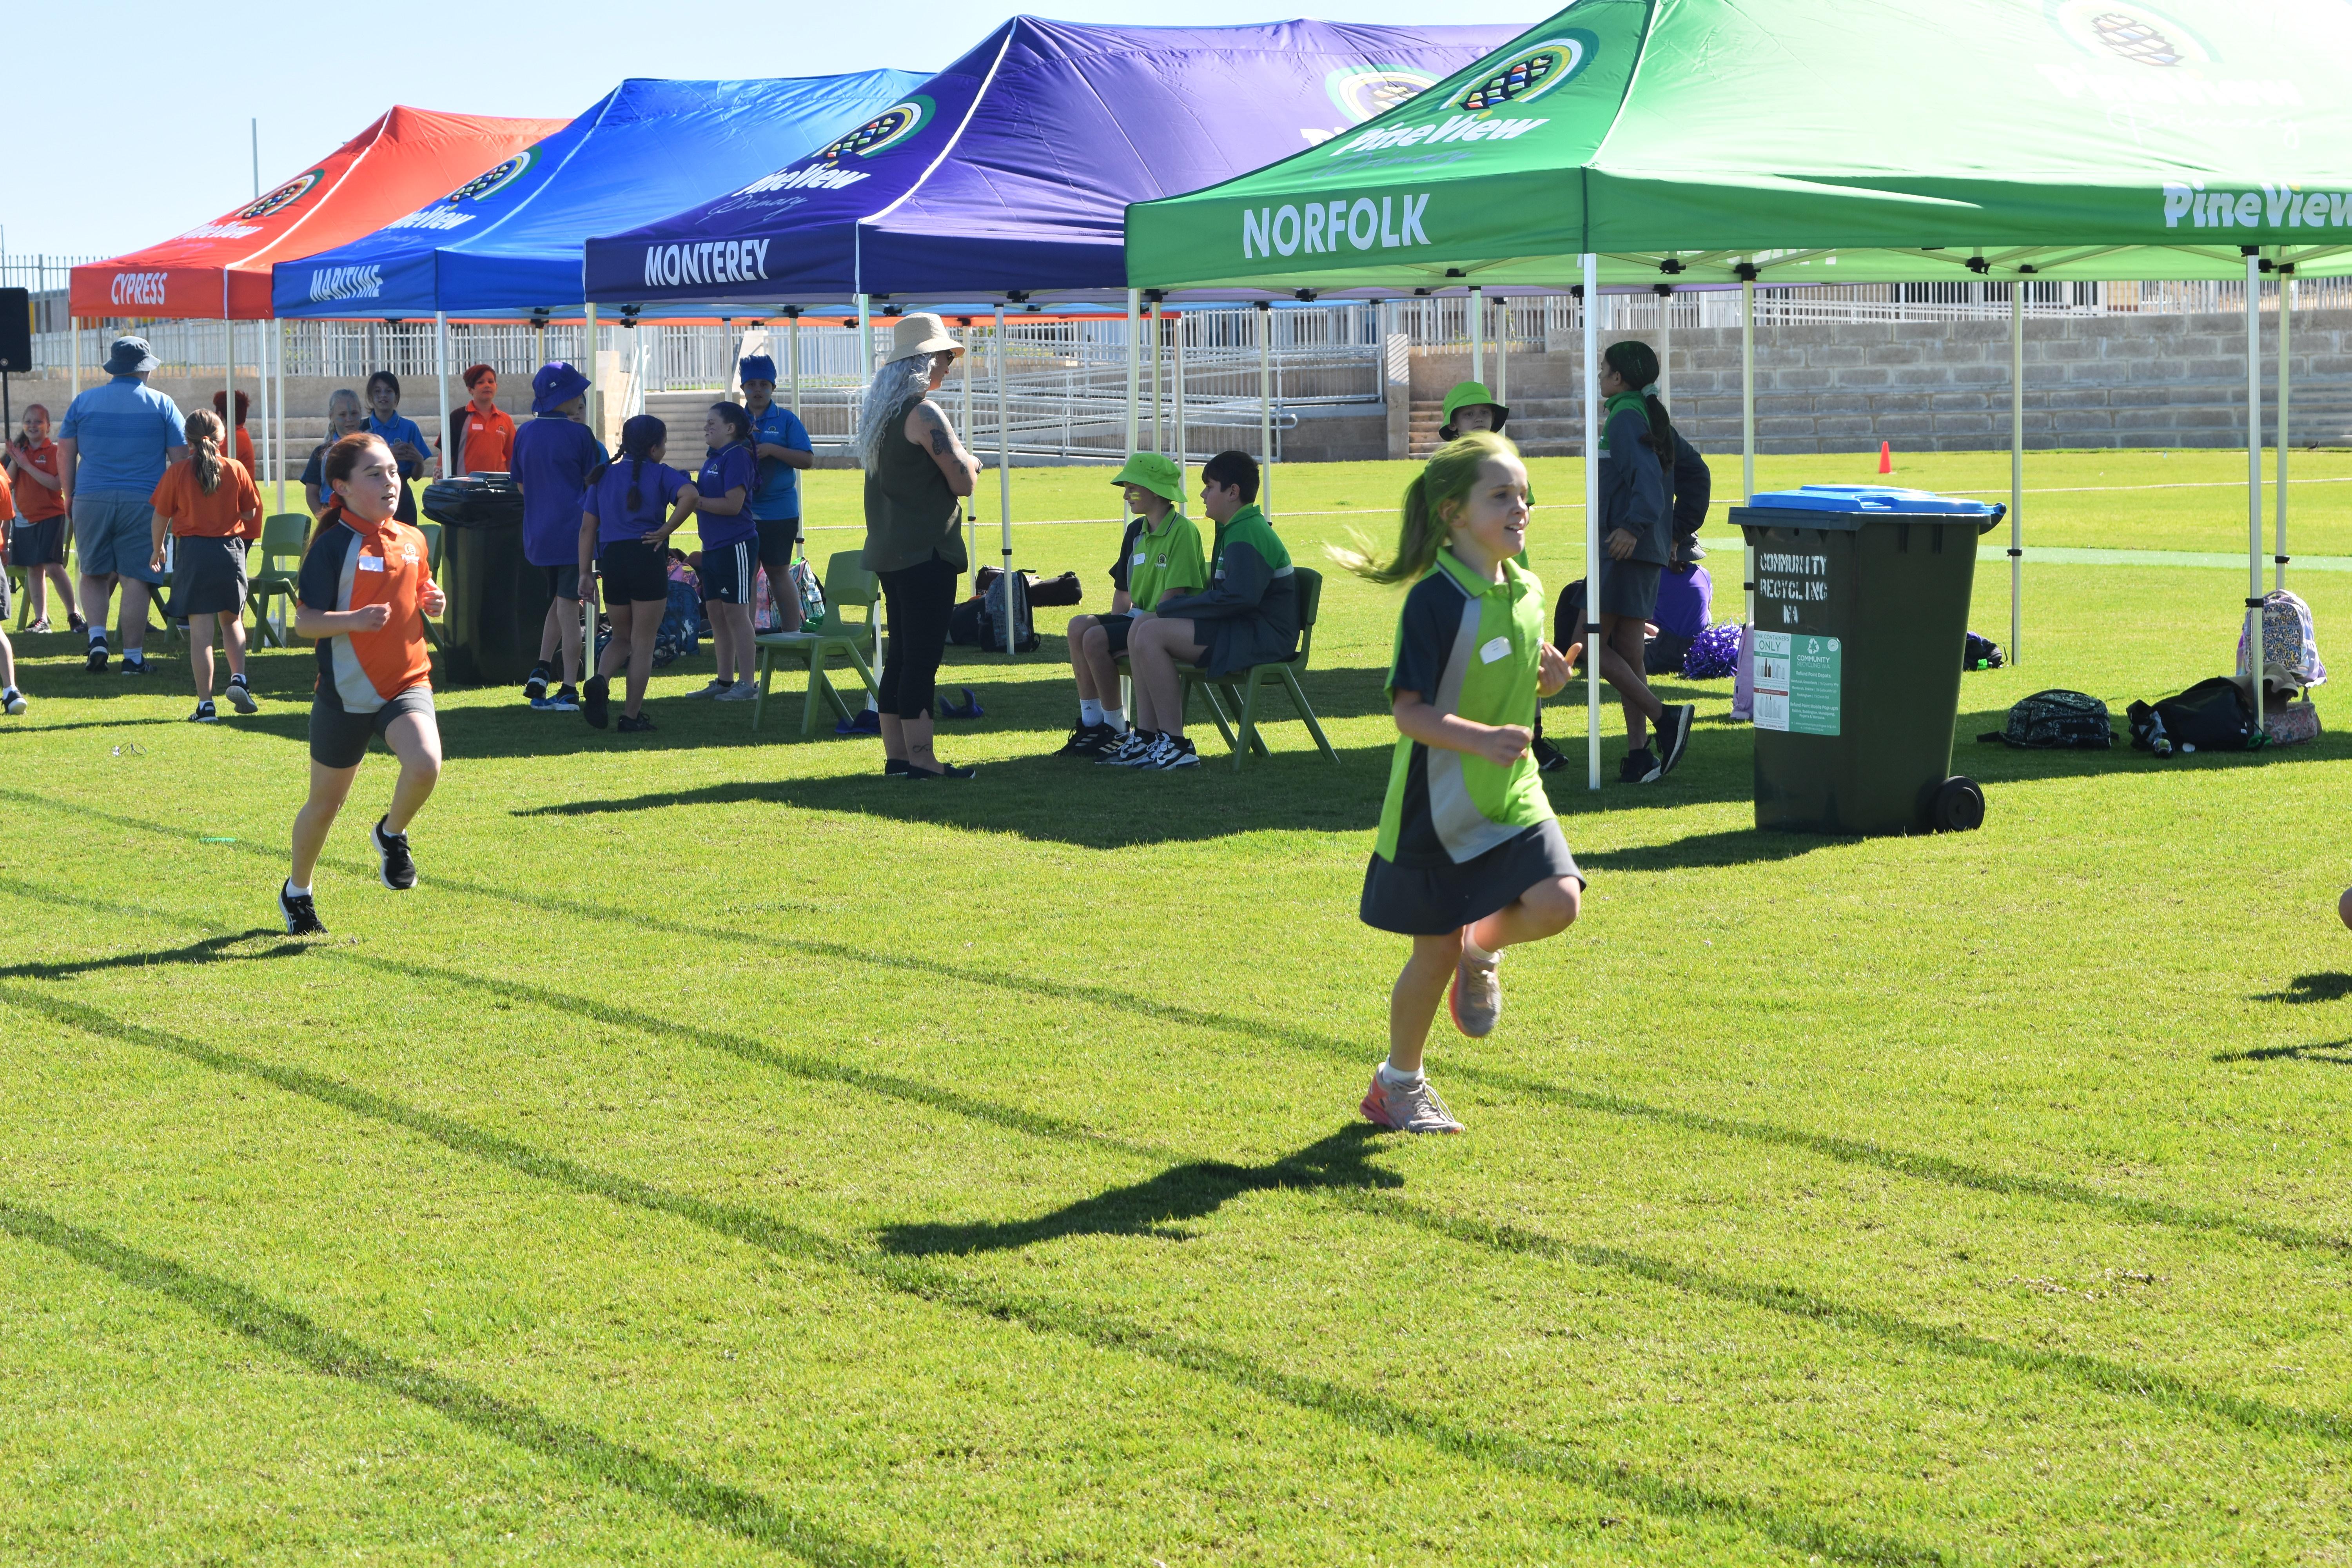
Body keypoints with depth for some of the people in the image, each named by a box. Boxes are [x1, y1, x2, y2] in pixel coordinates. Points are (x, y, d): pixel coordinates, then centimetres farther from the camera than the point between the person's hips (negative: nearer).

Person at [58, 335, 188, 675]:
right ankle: (133, 656, 1)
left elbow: (65, 453, 7)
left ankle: (97, 637, -2)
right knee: (135, 579, 1)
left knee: (94, 574, 16)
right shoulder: (161, 405, 2)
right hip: (143, 503, -2)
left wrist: (69, 496, 15)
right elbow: (181, 457, 1)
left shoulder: (83, 402, 7)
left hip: (91, 500, 2)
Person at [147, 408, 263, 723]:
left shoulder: (177, 473, -5)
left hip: (192, 549, -1)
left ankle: (205, 704, -4)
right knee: (231, 619, 21)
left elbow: (161, 516, 2)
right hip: (230, 549, 2)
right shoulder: (236, 470, -2)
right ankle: (239, 678, 1)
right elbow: (250, 513, 6)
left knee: (200, 628, -2)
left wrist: (157, 550, 19)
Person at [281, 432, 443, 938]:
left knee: (425, 764, -26)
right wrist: (352, 620, -30)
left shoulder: (412, 540, 7)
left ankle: (392, 834, 5)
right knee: (326, 803, 10)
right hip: (346, 692, -3)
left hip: (407, 682, 3)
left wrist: (432, 603, 1)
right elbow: (305, 621, -13)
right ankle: (297, 892, 35)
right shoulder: (333, 546, -11)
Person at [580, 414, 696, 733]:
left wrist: (586, 572, 10)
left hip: (611, 561, 4)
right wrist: (666, 531, -11)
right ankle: (631, 716, 4)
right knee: (643, 643, 5)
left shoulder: (604, 476, 11)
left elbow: (587, 528, 9)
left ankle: (600, 680, -9)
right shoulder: (661, 475, -1)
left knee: (622, 638, 20)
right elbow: (689, 495, -22)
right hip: (648, 561, -4)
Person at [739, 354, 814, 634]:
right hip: (742, 512, 3)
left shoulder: (786, 420, 0)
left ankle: (792, 632, 7)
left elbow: (807, 459, -7)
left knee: (778, 572, 1)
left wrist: (772, 450, -19)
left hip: (779, 512, -3)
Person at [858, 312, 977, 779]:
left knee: (901, 653, 13)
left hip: (890, 551, 9)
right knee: (922, 657, -8)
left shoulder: (878, 411, 13)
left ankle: (896, 754, 16)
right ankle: (920, 759, -8)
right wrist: (969, 462, 5)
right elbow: (963, 482, -17)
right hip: (927, 552, -9)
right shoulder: (924, 414, -15)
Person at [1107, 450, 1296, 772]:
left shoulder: (1248, 535, -16)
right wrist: (1172, 606, 5)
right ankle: (1145, 737, 1)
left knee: (1152, 634, -21)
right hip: (1245, 629, 11)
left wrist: (1173, 607, -18)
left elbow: (1239, 597, -27)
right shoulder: (1237, 530, 18)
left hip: (1263, 636, -11)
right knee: (1141, 626, 6)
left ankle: (1175, 745, -19)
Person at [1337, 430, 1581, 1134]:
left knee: (1557, 901, -17)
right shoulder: (1435, 601, -18)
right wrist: (1483, 740, -35)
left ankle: (1484, 950, 16)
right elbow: (1410, 712, -21)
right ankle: (1399, 1082, 26)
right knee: (1435, 951, 4)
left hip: (1512, 792, 5)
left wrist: (1545, 681, -3)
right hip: (1441, 803, -5)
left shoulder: (1526, 592, 4)